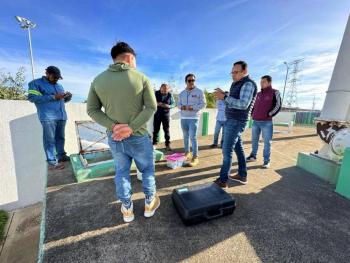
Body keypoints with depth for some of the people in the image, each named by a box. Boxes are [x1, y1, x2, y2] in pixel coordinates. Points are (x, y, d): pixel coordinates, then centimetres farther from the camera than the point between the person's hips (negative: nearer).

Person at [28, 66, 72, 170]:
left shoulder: (59, 85, 23)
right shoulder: (35, 83, 4)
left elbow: (63, 100, 25)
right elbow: (32, 97, -9)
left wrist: (68, 96, 1)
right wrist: (53, 97, -16)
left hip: (62, 116, 6)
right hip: (48, 117, -6)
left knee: (60, 138, 11)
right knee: (49, 140, -6)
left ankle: (61, 156, 20)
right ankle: (52, 162, -6)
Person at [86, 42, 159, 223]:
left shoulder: (98, 80, 1)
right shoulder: (141, 78, -8)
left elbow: (92, 110, -2)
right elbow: (152, 107, -16)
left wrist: (113, 126, -11)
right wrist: (132, 128, -18)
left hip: (114, 138, 3)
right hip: (138, 137, -3)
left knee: (121, 172, 20)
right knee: (147, 170, 18)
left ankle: (127, 209, 35)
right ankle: (149, 204, 36)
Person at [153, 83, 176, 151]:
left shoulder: (170, 95, -3)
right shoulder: (156, 93, -3)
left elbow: (173, 104, 3)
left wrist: (168, 106, -19)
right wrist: (157, 104, -19)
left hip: (166, 114, 0)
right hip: (157, 114, 1)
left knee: (166, 130, 3)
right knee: (155, 129, 6)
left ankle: (167, 145, 12)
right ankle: (154, 143, 19)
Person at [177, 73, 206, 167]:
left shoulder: (199, 92, -1)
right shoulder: (182, 93, 13)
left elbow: (203, 104, -6)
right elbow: (178, 104, 14)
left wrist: (193, 108, -18)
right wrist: (181, 107, -10)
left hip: (193, 118, -5)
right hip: (183, 118, 5)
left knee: (193, 137, -10)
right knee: (185, 137, 12)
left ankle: (195, 157, -2)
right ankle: (187, 153, 26)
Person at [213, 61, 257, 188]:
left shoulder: (248, 84, -13)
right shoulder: (236, 84, 15)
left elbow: (243, 104, -25)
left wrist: (224, 97, -24)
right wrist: (223, 95, -2)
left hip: (236, 122, -10)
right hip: (232, 120, 10)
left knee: (227, 150, -9)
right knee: (238, 148, 14)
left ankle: (223, 180, -1)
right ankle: (242, 175, 26)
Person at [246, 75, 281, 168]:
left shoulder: (274, 92, -2)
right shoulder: (258, 94, 13)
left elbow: (278, 106, -7)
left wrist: (268, 115, -9)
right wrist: (252, 114, 11)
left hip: (266, 122, -5)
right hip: (255, 121, 6)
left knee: (267, 142, 0)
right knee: (254, 140, 14)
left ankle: (266, 161, 10)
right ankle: (253, 156, 28)